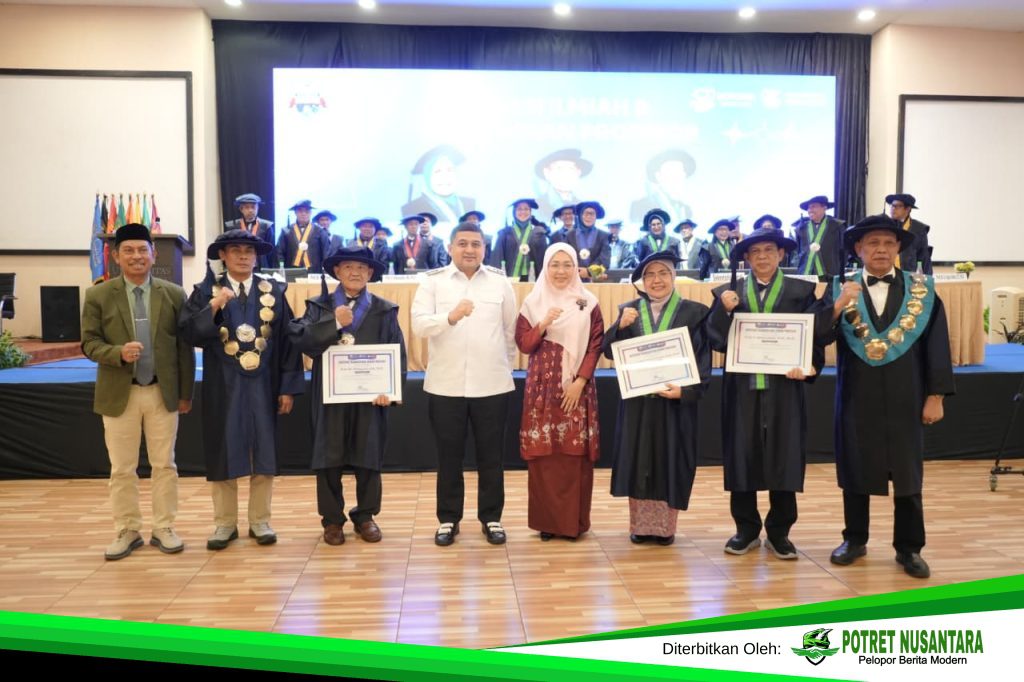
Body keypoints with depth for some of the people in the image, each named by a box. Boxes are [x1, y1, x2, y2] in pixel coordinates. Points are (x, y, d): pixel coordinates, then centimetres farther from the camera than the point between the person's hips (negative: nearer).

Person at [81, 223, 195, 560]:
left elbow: (185, 348, 2)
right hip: (119, 394, 0)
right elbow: (89, 344, -1)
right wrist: (118, 352, -22)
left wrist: (185, 393, 2)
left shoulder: (174, 294, 1)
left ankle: (164, 528, 19)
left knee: (164, 465, 7)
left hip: (163, 393, 0)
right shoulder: (98, 295, 0)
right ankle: (126, 531, 21)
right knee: (121, 469, 8)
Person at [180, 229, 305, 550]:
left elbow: (287, 340, 1)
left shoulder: (274, 291, 3)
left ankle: (260, 521, 19)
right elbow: (189, 334, -9)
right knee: (223, 455, 6)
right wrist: (213, 306, -23)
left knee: (263, 455, 6)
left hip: (263, 386, 1)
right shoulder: (206, 291, 2)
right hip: (223, 388, 0)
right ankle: (225, 523, 20)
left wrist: (288, 387, -3)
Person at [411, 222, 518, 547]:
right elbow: (419, 325, -12)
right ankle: (448, 519, 22)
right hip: (445, 385, 0)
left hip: (492, 384, 1)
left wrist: (505, 365, 12)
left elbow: (511, 330, 9)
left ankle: (491, 518, 22)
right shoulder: (433, 281, -1)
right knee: (449, 456, 9)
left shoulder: (500, 281, 3)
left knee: (491, 455, 9)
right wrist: (450, 317, -28)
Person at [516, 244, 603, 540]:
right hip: (543, 387, 0)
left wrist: (580, 381, -9)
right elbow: (523, 344, 1)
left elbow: (596, 346, 1)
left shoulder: (588, 302, 4)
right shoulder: (533, 302, 6)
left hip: (578, 387, 0)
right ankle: (546, 520, 10)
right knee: (543, 453, 0)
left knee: (576, 453, 0)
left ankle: (574, 521, 11)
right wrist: (543, 324, -16)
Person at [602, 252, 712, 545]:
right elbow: (609, 351, -1)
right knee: (639, 463, 6)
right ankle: (640, 526, 16)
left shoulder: (694, 312, -1)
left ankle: (665, 527, 15)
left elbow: (704, 360, -4)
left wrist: (686, 391, -17)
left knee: (670, 464, 4)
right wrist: (621, 326, -19)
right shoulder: (629, 310, 6)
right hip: (637, 402, 2)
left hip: (675, 401, -2)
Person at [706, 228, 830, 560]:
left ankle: (779, 532, 16)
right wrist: (725, 310, -16)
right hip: (742, 387, 1)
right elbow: (716, 340, -2)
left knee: (783, 457, 3)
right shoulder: (728, 293, 7)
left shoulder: (801, 291, 5)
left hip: (784, 387, 0)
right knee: (742, 456, 4)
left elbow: (816, 336, 1)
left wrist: (810, 366, -16)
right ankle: (747, 529, 18)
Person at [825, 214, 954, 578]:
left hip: (904, 399, 0)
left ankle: (908, 548, 23)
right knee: (855, 470, 10)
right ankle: (855, 540, 25)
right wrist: (837, 308, -26)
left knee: (907, 473, 9)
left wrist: (935, 396, -5)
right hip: (857, 399, 0)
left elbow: (936, 345, -1)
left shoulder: (922, 290, 0)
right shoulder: (841, 289, 0)